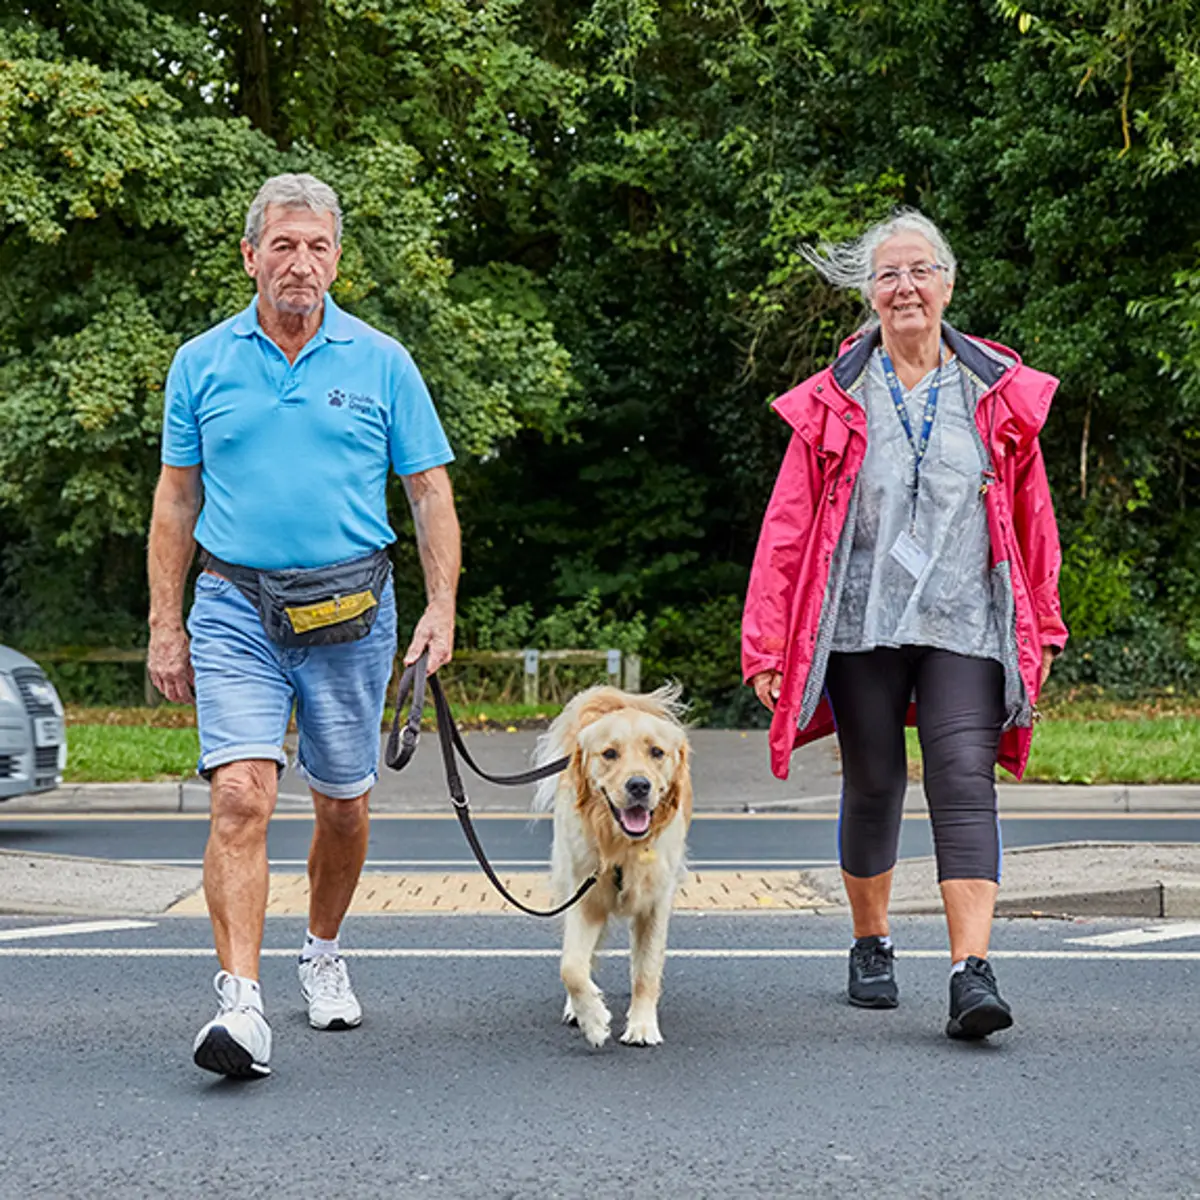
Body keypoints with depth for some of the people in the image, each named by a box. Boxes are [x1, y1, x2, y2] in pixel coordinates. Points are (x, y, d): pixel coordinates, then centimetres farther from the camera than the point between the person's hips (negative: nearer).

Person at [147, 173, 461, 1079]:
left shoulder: (381, 363, 3)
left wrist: (442, 607, -6)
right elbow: (176, 502, 10)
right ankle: (241, 1004, -18)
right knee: (242, 798, -15)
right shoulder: (202, 364, 6)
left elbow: (431, 494, 6)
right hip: (235, 606, -1)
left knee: (343, 805, 11)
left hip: (349, 610, 1)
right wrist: (166, 625, 5)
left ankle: (323, 953, 36)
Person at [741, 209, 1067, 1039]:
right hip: (861, 623, 0)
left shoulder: (999, 393, 7)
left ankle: (972, 972, -18)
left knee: (964, 780, -13)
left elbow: (1033, 518, 13)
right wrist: (767, 644, -1)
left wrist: (1042, 625, 13)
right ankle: (871, 947, 28)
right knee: (872, 786, 9)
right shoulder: (834, 401, 4)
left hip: (964, 624, 0)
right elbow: (787, 526, 3)